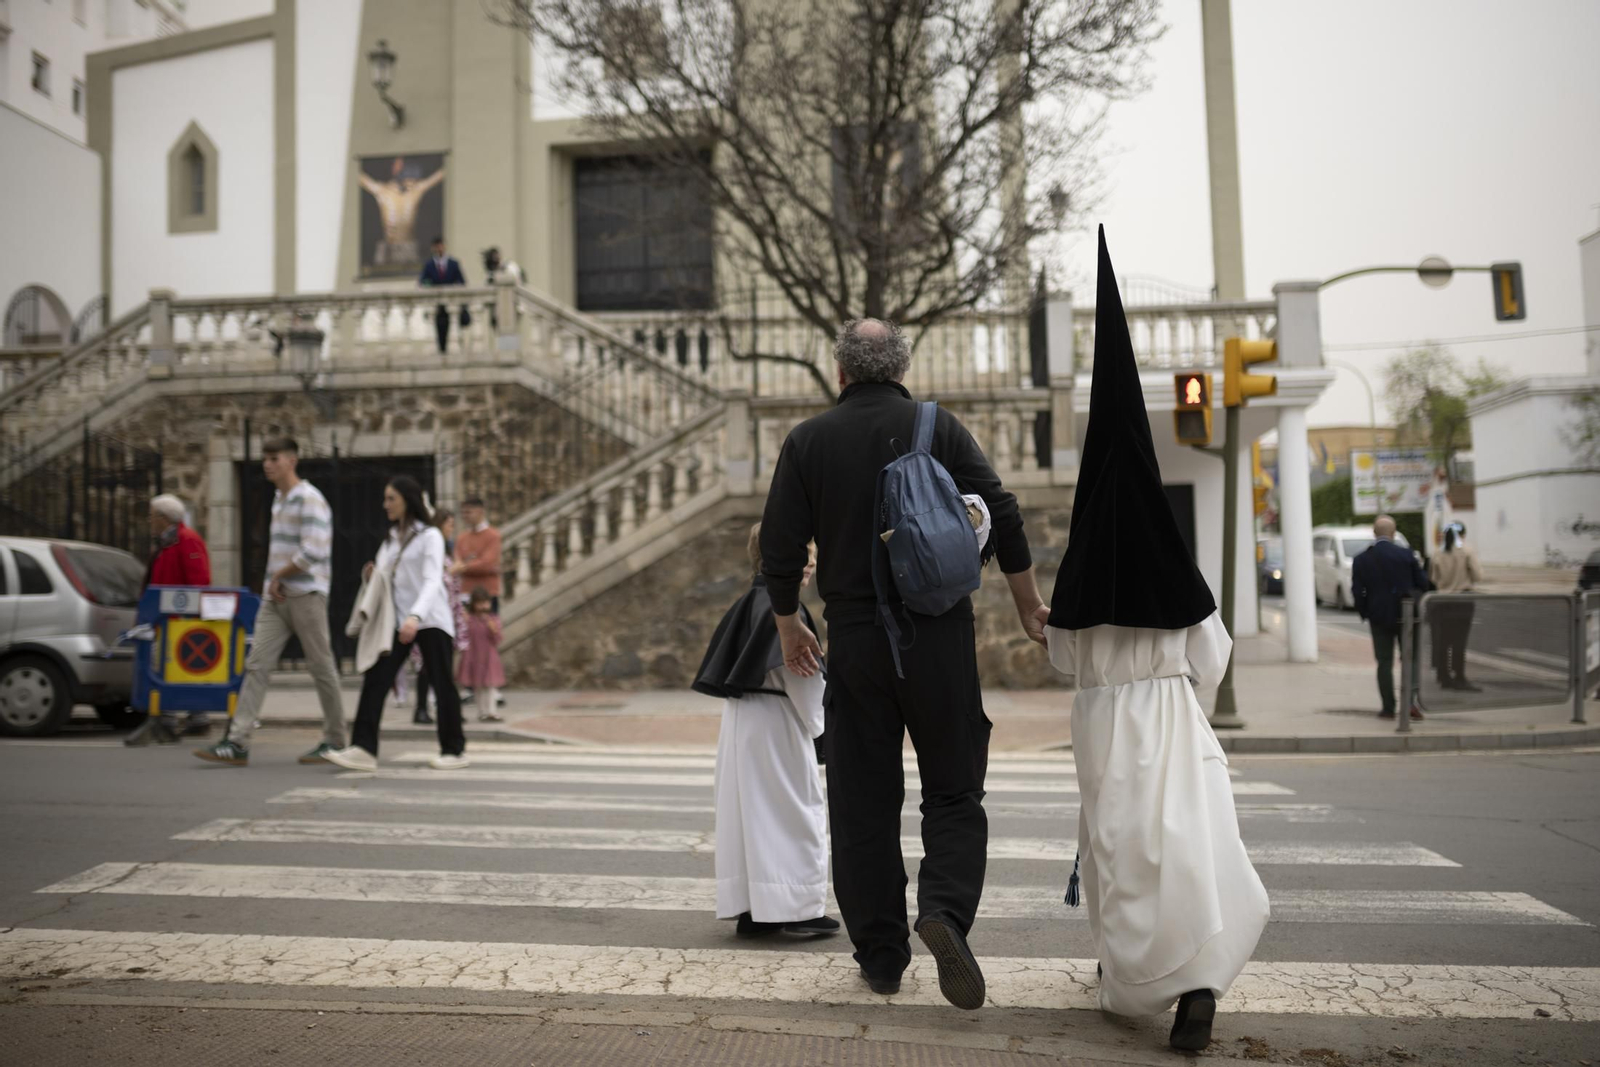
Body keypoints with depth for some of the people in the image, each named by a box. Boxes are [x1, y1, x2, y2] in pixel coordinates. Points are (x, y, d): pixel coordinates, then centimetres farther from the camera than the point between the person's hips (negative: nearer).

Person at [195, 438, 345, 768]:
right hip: (275, 597, 8)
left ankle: (335, 741, 12)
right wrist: (273, 583, 10)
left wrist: (278, 576, -9)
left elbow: (312, 553, -20)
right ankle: (237, 743, -2)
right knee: (257, 665, 0)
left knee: (322, 667, 1)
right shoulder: (278, 500, 17)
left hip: (306, 594, -8)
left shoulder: (309, 499, -11)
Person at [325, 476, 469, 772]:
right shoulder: (390, 539, 17)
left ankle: (454, 750, 11)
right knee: (374, 679, -8)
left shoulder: (430, 536, -4)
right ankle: (363, 749, -11)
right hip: (397, 621, 6)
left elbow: (432, 581, -16)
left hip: (430, 620, -6)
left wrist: (415, 616, -31)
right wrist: (371, 577, -1)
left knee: (442, 684, 0)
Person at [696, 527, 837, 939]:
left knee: (750, 810, 10)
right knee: (792, 810, 0)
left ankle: (750, 910, 14)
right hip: (776, 723, -9)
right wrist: (815, 723, -4)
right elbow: (800, 674, -18)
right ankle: (797, 905, 4)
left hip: (741, 719, 9)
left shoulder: (748, 604, 12)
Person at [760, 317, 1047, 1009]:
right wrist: (1030, 609, 8)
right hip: (939, 635, -1)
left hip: (854, 640, 1)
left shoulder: (808, 441, 4)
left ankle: (880, 955, 15)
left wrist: (789, 627, 17)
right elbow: (1003, 519, -3)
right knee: (953, 790, 9)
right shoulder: (940, 428, 2)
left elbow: (780, 549, 2)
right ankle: (945, 909, -15)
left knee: (863, 801, 9)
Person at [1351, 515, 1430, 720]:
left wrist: (1366, 614, 8)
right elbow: (1423, 584, -3)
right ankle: (1409, 701, -1)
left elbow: (1357, 592, -6)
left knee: (1384, 662, 7)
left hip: (1379, 618, 0)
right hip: (1406, 616, 0)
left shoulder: (1361, 560, -6)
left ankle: (1388, 708, 7)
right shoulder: (1407, 555, -7)